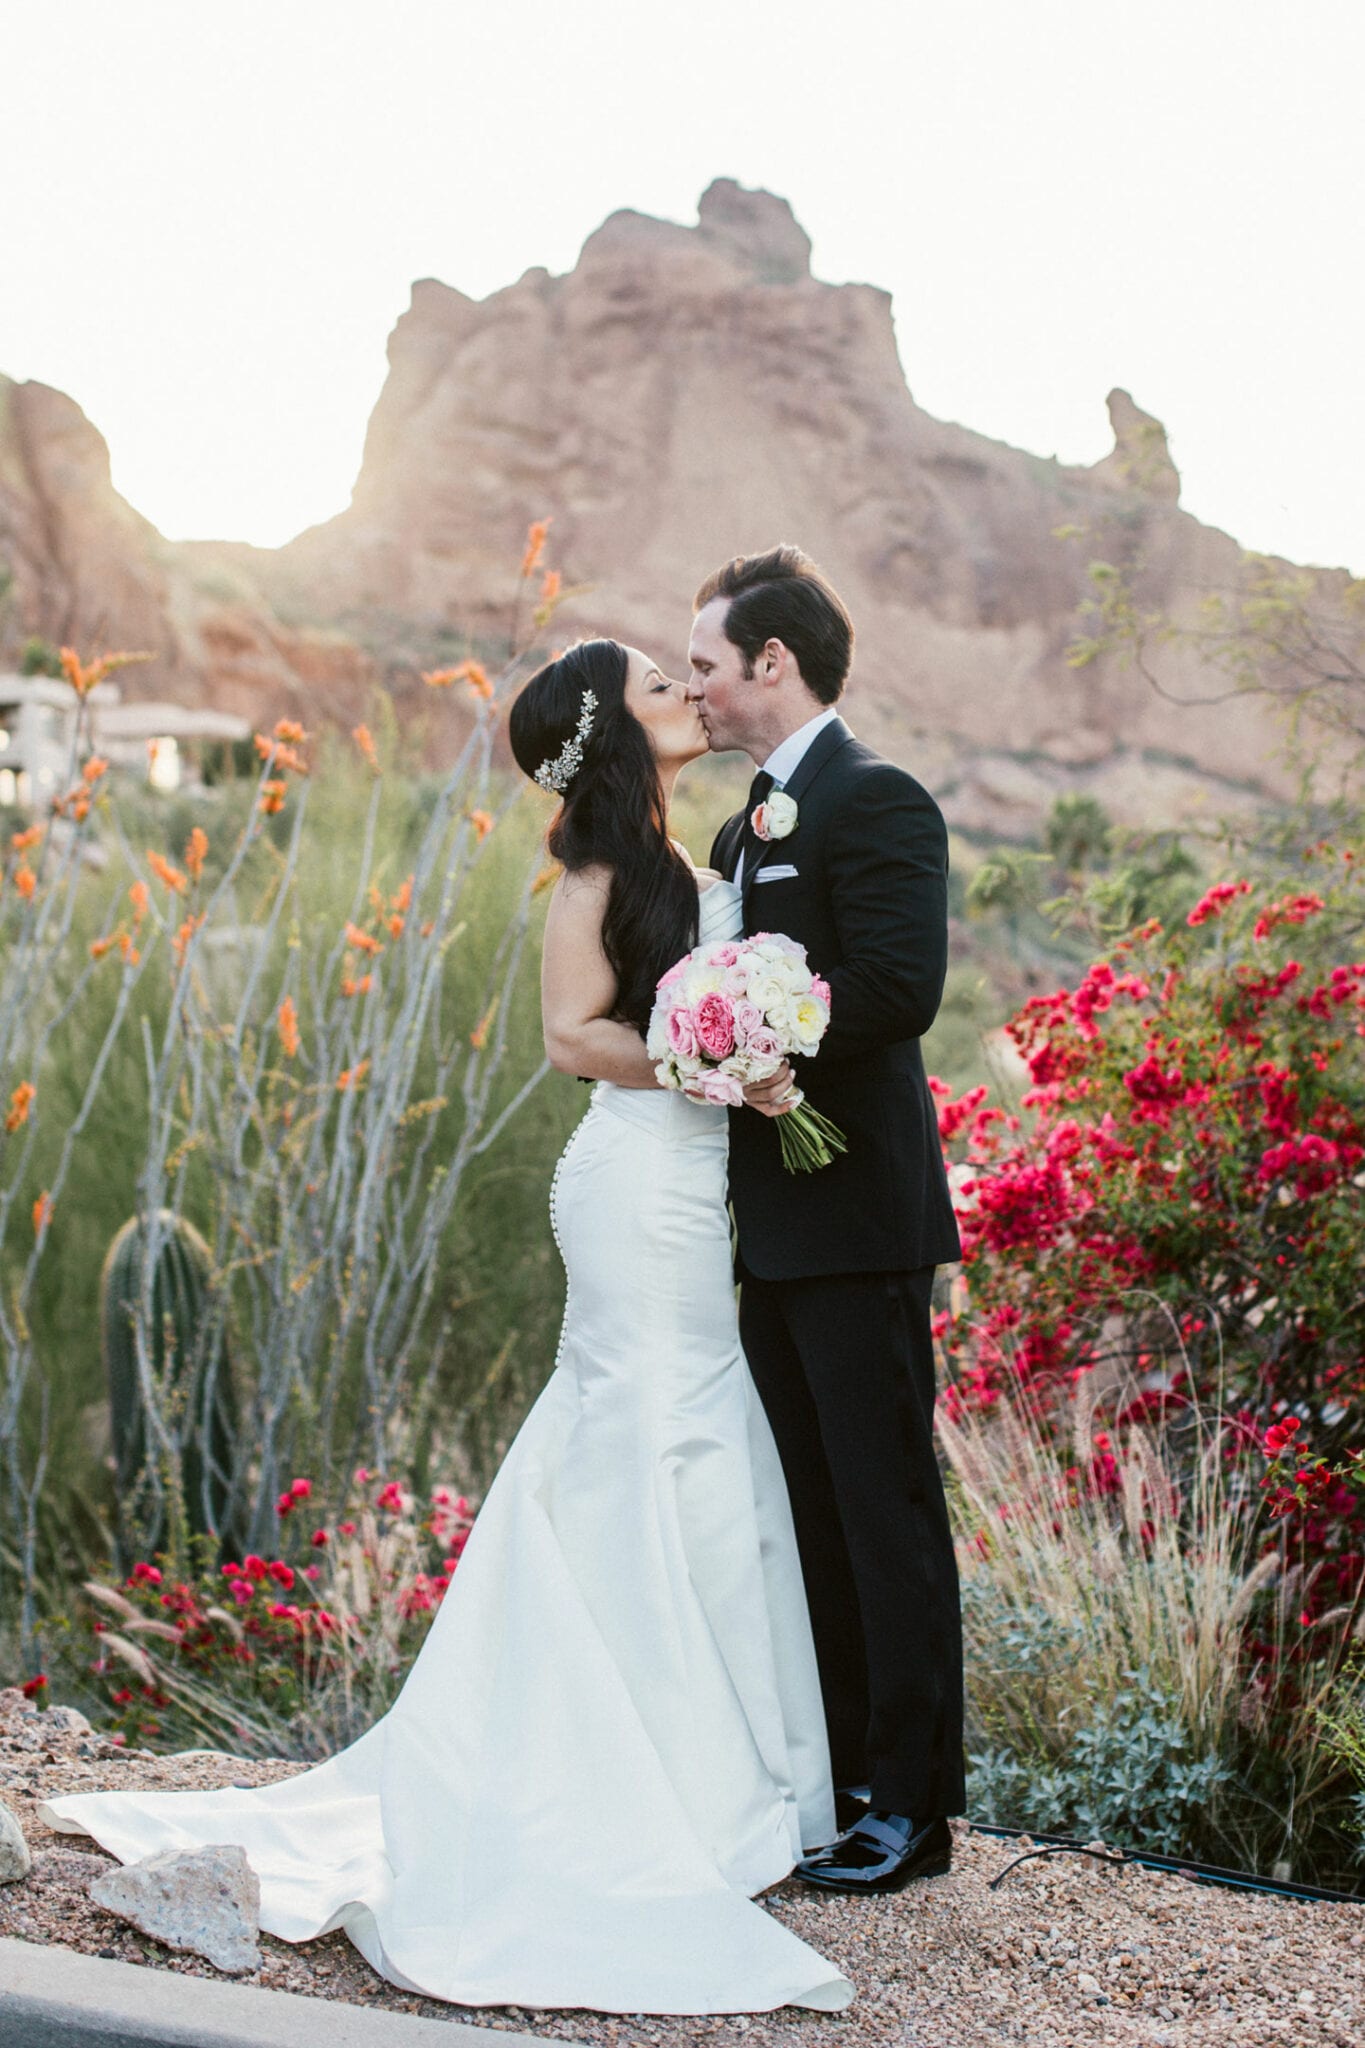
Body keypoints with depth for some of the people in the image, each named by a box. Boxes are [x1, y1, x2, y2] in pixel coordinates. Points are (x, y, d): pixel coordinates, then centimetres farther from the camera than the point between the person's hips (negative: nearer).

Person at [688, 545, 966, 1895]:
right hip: (774, 1224, 10)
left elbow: (898, 988, -21)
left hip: (855, 1223, -9)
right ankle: (834, 1780, 23)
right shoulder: (747, 827, 19)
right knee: (808, 1509, 14)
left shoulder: (874, 802, -10)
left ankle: (913, 1806, 6)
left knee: (884, 1507, -2)